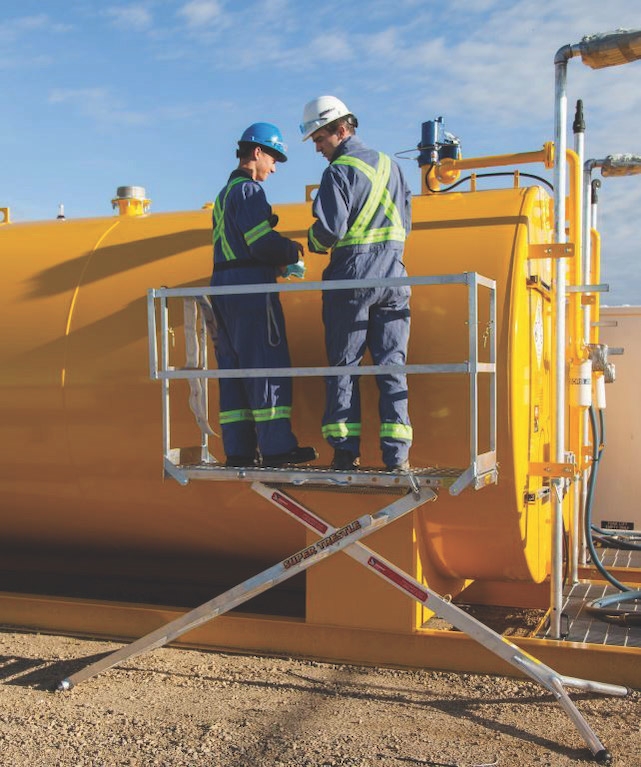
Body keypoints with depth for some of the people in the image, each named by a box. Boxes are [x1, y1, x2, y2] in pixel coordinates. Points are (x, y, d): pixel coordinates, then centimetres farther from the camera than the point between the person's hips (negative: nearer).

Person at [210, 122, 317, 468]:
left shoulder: (224, 193, 23)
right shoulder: (248, 190, -8)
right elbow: (262, 243, -17)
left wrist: (276, 264, 14)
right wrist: (293, 251, 0)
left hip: (223, 284, 10)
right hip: (250, 286, -10)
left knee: (233, 368, 6)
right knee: (269, 365, -9)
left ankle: (238, 449, 7)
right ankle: (276, 446, -10)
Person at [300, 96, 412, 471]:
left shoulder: (339, 172, -7)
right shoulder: (390, 165, 14)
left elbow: (330, 229, -15)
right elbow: (405, 221, 16)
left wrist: (314, 241, 5)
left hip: (351, 276, -5)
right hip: (393, 275, 5)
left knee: (344, 363, 4)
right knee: (391, 365, 5)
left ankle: (346, 450, 4)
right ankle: (397, 453, 2)